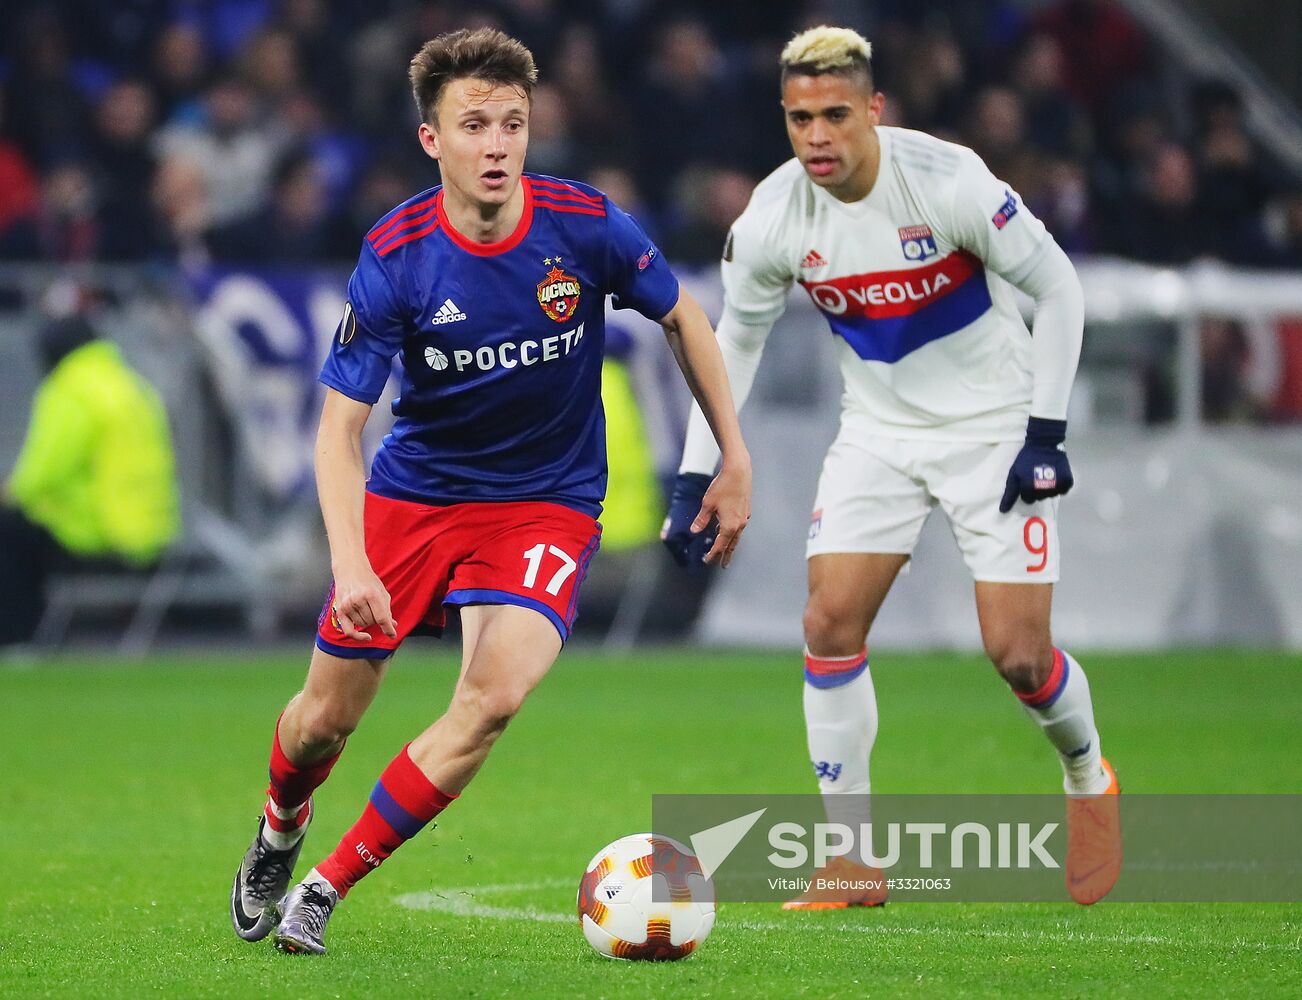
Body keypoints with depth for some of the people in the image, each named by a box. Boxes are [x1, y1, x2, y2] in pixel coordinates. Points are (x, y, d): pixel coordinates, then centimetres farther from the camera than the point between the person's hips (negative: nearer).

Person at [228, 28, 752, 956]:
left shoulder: (587, 226, -16)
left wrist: (735, 460, 5)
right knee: (327, 716, 6)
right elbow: (341, 426, -18)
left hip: (547, 502, 0)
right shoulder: (393, 259, -19)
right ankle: (280, 829, 45)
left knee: (496, 692, -25)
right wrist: (350, 564, -32)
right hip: (414, 491, 0)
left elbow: (682, 317, 4)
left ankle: (328, 886, -10)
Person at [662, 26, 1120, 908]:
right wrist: (696, 479, -1)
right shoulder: (772, 219, -12)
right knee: (829, 623, -10)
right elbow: (734, 340, 4)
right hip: (879, 430, 4)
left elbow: (1058, 287, -11)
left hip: (992, 427, -4)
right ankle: (853, 859, 0)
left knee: (1018, 653, -8)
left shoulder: (948, 181, -23)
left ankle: (1090, 780, 26)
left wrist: (1045, 432, -14)